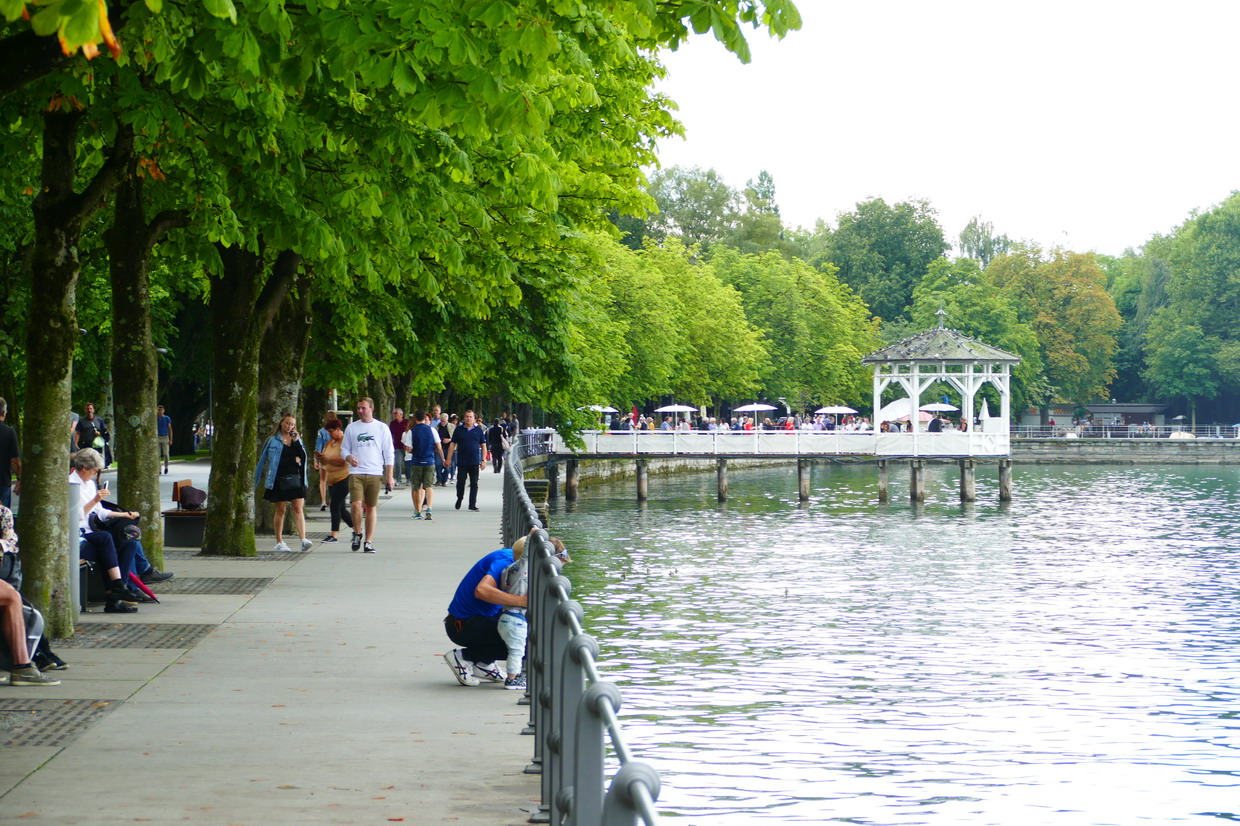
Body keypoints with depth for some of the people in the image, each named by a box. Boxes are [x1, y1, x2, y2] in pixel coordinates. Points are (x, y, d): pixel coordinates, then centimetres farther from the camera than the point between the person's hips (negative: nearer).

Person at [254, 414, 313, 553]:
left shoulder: (297, 439, 12)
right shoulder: (273, 441, 4)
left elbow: (303, 456, -1)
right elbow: (263, 459, 6)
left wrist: (296, 441, -9)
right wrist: (259, 479, 4)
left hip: (295, 478, 2)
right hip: (279, 480, -2)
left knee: (298, 508, -9)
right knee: (280, 510, 4)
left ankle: (303, 539, -18)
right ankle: (279, 542, 13)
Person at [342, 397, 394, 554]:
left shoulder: (382, 428, 7)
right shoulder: (351, 427, 10)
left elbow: (389, 453, 8)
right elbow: (344, 449, 14)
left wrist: (389, 476, 2)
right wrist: (349, 458, -10)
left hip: (375, 474, 0)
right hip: (356, 473, 0)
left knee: (371, 507, 3)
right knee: (356, 504, -16)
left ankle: (369, 541, 10)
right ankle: (357, 534, 7)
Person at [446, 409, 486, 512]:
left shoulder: (478, 429, 6)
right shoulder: (459, 429, 3)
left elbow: (483, 445, 9)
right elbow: (452, 444, 4)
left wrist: (483, 460, 2)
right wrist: (449, 458, -1)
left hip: (475, 462, 1)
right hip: (462, 461, -1)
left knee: (474, 484, 0)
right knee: (460, 482, 0)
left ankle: (472, 504, 4)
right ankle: (459, 499, 23)